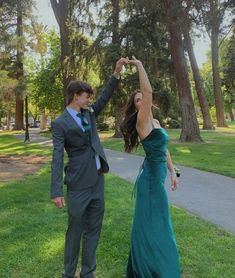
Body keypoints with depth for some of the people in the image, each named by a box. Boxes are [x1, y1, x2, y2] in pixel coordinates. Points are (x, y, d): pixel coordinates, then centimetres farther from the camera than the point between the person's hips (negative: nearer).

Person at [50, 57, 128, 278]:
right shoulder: (60, 123, -9)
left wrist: (116, 73, 0)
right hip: (79, 184, -6)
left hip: (97, 180, 7)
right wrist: (56, 191, -18)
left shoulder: (88, 113, 11)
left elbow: (105, 97, 12)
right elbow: (57, 158, -14)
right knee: (75, 230, 6)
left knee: (93, 229, 13)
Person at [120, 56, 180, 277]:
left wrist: (172, 171, 16)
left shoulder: (155, 122, 12)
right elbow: (148, 91, -26)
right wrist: (139, 66, -17)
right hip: (150, 179, -9)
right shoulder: (142, 121, -14)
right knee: (153, 225, 0)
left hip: (157, 177, 9)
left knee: (152, 224, 20)